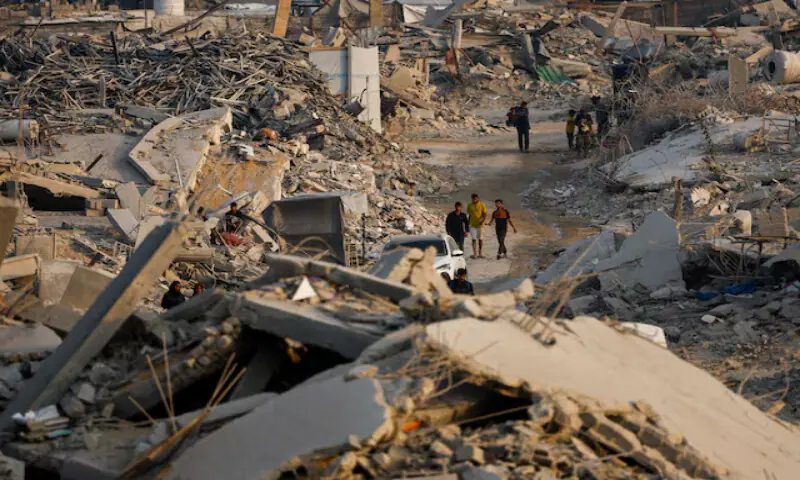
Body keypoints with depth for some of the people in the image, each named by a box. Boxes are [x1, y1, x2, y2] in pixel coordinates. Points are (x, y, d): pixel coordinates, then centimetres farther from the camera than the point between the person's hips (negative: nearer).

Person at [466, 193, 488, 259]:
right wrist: (469, 223, 18)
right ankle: (475, 254, -8)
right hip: (472, 225, 2)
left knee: (480, 239, 8)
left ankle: (480, 253, 19)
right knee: (474, 239, -5)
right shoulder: (470, 206, 7)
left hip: (480, 225, -2)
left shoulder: (482, 205, -3)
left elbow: (485, 214, -8)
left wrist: (482, 220, -25)